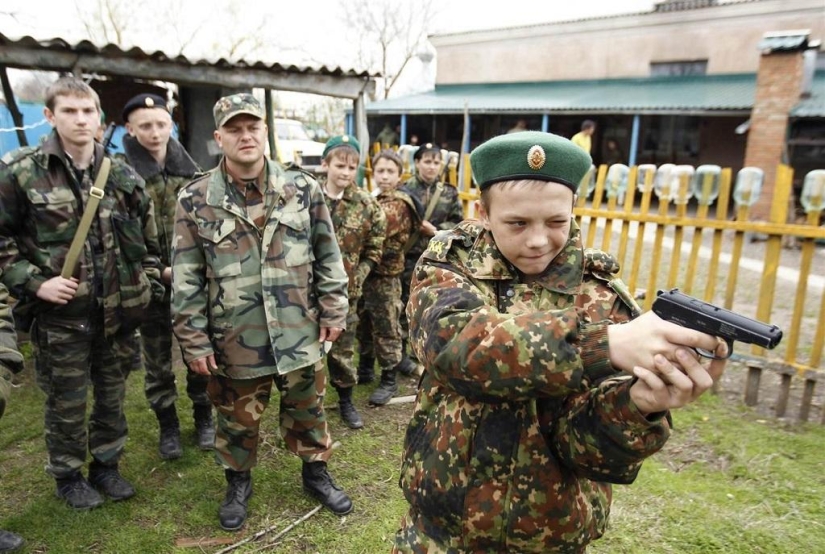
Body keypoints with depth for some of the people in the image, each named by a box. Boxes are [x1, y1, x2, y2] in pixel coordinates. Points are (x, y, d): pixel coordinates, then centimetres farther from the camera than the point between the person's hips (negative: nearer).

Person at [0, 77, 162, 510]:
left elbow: (149, 238, 11)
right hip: (60, 314, -3)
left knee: (112, 395, 16)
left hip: (118, 311, 3)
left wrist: (148, 282, 5)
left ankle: (106, 465, 37)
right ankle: (68, 475, 34)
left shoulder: (123, 176, 3)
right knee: (66, 402, 12)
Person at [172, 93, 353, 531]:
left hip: (300, 333, 1)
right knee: (238, 418, 17)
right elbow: (186, 279, -3)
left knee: (308, 410, 17)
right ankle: (238, 482, 43)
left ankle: (315, 472, 42)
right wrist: (194, 341, -4)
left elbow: (328, 257, 3)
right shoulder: (195, 200, -5)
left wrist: (333, 312, 0)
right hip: (235, 339, -1)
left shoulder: (302, 189, -1)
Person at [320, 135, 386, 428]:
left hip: (345, 291, 0)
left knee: (342, 350, 10)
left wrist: (355, 278, -7)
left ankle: (346, 401, 30)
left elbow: (374, 250, 2)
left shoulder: (367, 205, -2)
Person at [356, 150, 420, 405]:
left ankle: (389, 380, 12)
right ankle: (366, 368, 33)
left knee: (386, 329, 1)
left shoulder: (399, 204, -11)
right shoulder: (372, 200, 15)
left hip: (385, 274, -8)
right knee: (364, 324, 17)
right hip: (366, 271, 8)